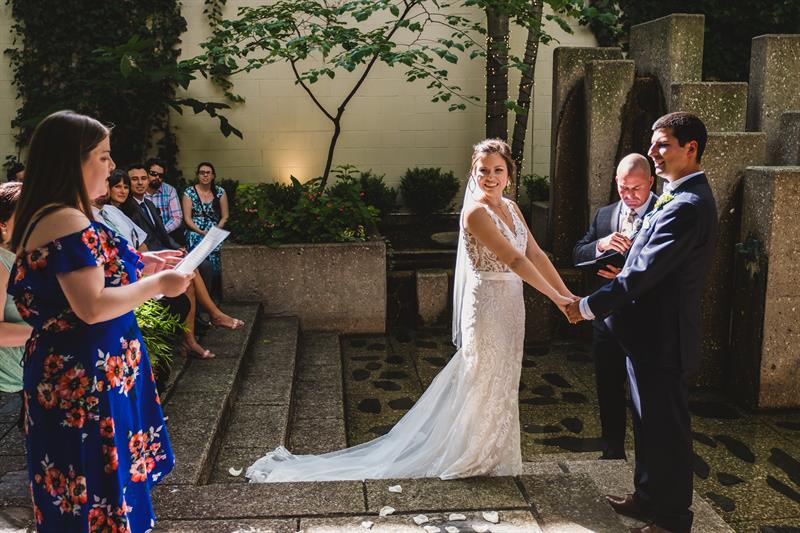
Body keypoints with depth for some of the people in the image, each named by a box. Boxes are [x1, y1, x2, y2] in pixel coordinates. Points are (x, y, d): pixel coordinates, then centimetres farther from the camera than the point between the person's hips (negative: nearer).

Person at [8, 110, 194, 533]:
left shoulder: (46, 217, 11)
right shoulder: (68, 223, -21)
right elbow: (92, 307, -26)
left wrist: (137, 266, 13)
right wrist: (156, 284, -15)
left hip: (67, 372, 10)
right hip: (86, 378, -10)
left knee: (83, 487, 22)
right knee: (98, 490, 4)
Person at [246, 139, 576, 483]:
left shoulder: (511, 208, 8)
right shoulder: (476, 212, -19)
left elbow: (536, 254, 5)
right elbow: (514, 260, -23)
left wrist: (568, 295, -1)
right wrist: (555, 297, -20)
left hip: (509, 306, 8)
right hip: (488, 305, -8)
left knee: (501, 384, 17)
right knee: (483, 385, 5)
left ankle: (488, 453, 34)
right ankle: (471, 457, 24)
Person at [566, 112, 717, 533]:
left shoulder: (687, 206, -22)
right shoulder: (681, 197, 11)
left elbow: (644, 273, -26)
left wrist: (588, 306, -18)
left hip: (660, 339, -10)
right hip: (651, 333, 10)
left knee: (666, 429, 5)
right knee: (649, 423, 22)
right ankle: (649, 498, 38)